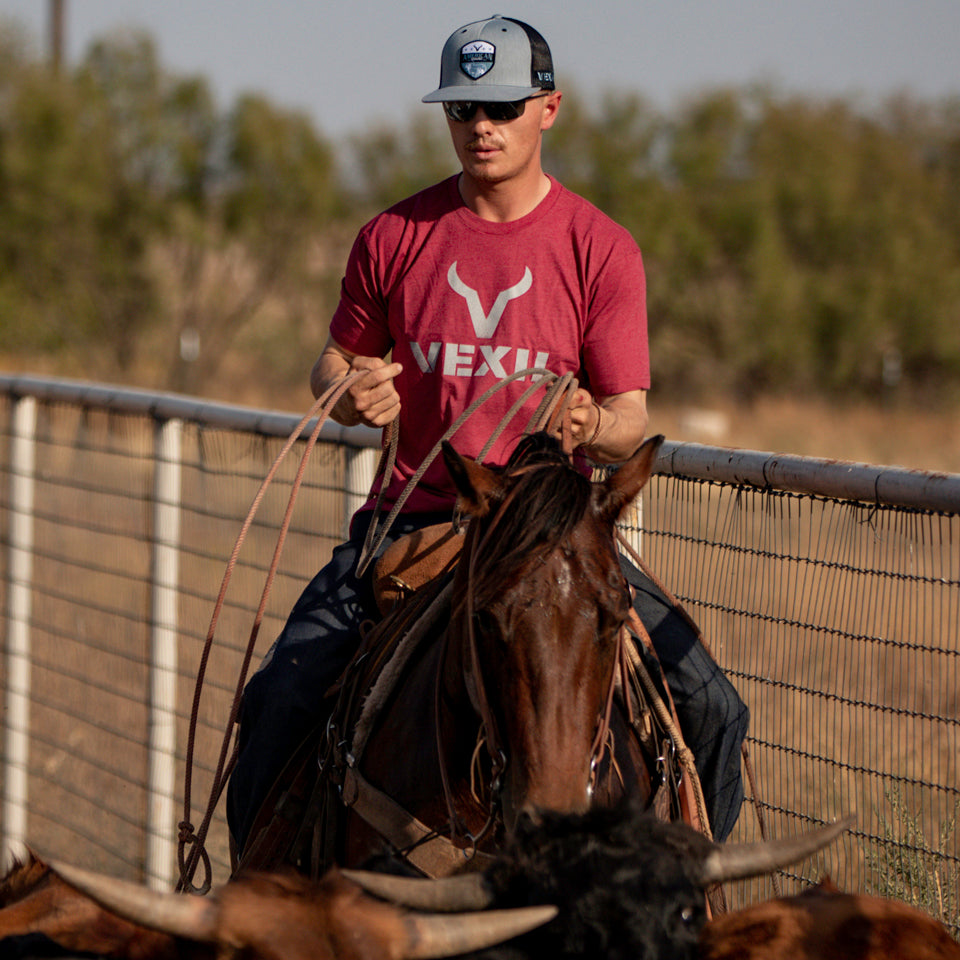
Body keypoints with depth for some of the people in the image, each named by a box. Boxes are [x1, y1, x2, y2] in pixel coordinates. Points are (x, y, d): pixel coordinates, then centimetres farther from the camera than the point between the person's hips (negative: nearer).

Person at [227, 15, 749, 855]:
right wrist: (351, 393, -9)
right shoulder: (394, 239, 4)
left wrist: (594, 426, -26)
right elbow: (335, 368, 17)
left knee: (708, 705, -14)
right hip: (413, 518, 1)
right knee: (279, 698, -18)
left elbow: (630, 420, -1)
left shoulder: (601, 249, 1)